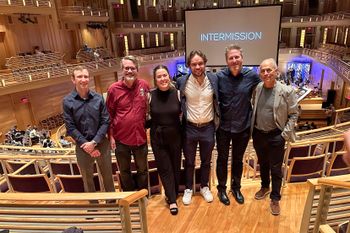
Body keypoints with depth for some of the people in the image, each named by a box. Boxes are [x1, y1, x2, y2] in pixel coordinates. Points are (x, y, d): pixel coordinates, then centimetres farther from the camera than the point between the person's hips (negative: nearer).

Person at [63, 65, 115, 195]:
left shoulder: (98, 98, -4)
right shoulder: (67, 101, -7)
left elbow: (105, 122, -5)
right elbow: (70, 127, -8)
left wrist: (94, 142, -15)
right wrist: (86, 144, -14)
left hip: (102, 143, 1)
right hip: (82, 146, -1)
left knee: (107, 175, 16)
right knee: (87, 179, 16)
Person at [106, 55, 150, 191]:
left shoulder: (144, 85, -4)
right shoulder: (114, 89, -8)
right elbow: (109, 114, -2)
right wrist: (111, 136, -3)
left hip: (140, 137, 1)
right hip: (121, 139, -1)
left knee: (142, 170, 18)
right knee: (124, 171, 18)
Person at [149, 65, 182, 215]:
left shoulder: (177, 93, -8)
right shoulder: (150, 96, -8)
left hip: (175, 136, 1)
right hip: (157, 138, 0)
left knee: (175, 166, 13)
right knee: (164, 168, 6)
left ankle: (173, 194, 35)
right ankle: (172, 200, 19)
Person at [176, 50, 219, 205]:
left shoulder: (214, 79, -7)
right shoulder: (182, 81, -10)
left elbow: (217, 101, 6)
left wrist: (217, 122, 4)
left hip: (208, 128, 1)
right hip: (189, 128, -1)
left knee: (206, 161, 17)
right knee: (189, 161, 15)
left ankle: (204, 187, 40)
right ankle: (188, 188, 36)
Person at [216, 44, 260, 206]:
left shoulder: (252, 76, -9)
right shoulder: (219, 76, -10)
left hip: (243, 126, 1)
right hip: (223, 126, -1)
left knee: (238, 159, 18)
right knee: (222, 159, 14)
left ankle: (236, 188, 40)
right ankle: (221, 188, 35)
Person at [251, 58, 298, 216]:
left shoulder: (286, 91, -12)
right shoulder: (257, 89, 0)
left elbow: (293, 114, -6)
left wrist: (286, 133, -11)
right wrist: (252, 128, 8)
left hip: (276, 136, -4)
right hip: (258, 134, 4)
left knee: (276, 169, 7)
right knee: (263, 163, 21)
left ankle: (275, 199, 23)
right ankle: (265, 187, 44)